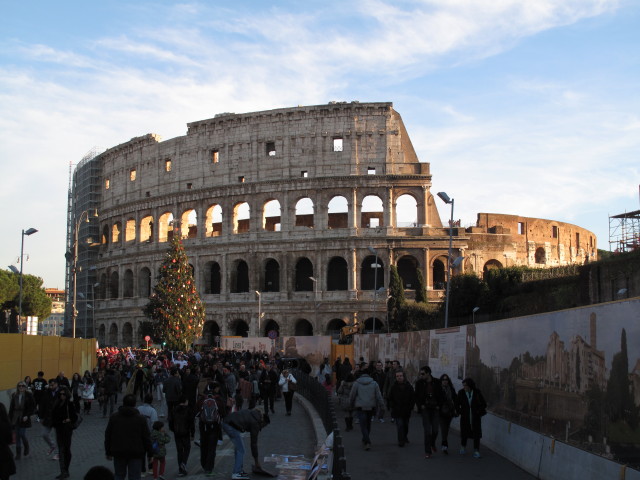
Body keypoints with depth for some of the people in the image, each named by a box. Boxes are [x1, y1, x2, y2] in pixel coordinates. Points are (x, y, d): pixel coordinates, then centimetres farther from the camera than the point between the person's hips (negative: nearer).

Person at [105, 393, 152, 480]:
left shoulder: (113, 417, 2)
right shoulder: (141, 419, -4)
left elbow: (108, 436, 6)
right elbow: (146, 438, -2)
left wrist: (108, 452, 14)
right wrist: (150, 453, 8)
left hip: (118, 453, 2)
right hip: (136, 453, -2)